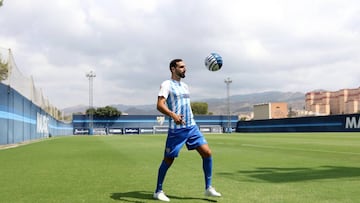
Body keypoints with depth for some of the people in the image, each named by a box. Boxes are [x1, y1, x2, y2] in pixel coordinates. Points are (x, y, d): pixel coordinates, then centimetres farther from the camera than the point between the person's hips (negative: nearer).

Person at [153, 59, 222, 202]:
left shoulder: (185, 86, 17)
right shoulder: (167, 85, -7)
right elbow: (160, 105, -20)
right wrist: (173, 115, -37)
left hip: (192, 127, 7)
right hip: (176, 129, -7)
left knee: (207, 153, -4)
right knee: (168, 160, 2)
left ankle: (208, 188, 7)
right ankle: (158, 191, 18)